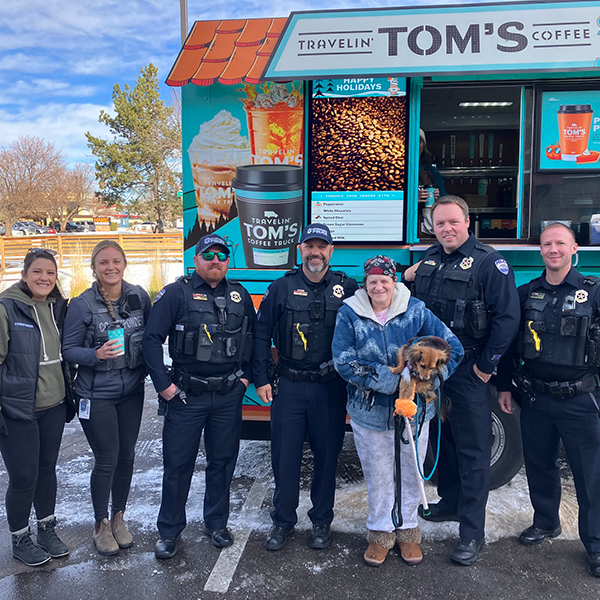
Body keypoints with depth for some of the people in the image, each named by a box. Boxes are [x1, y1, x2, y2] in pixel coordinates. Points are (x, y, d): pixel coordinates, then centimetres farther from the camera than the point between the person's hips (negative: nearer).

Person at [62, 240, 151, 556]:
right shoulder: (82, 304, -11)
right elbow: (68, 349, -7)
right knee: (106, 460, 2)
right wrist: (97, 354, -24)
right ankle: (101, 525, 25)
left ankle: (118, 517, 33)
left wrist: (146, 368, 3)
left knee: (126, 456, 11)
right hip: (97, 395, -3)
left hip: (132, 391, 4)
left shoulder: (139, 296, -1)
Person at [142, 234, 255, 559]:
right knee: (178, 464, 6)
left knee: (222, 461, 14)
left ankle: (216, 523, 33)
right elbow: (152, 339, -9)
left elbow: (253, 337, 17)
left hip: (229, 396, 4)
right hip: (187, 395, -3)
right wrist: (164, 385, -11)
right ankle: (169, 531, 24)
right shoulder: (176, 294, -6)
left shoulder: (240, 295, 8)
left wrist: (246, 375, 8)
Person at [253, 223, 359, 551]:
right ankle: (283, 521, 27)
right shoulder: (281, 288, 2)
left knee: (327, 456, 10)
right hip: (289, 386, 0)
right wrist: (261, 379, 1)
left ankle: (322, 521, 30)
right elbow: (261, 335, 5)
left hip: (331, 388, 0)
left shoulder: (347, 288, 2)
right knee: (285, 456, 7)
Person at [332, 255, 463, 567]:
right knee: (377, 475, 13)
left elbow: (452, 348, -6)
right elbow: (344, 361, -14)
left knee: (411, 472, 16)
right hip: (369, 411, -1)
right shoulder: (349, 314, -6)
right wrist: (392, 379, -21)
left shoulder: (416, 311, -6)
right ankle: (381, 532, 34)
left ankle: (408, 530, 38)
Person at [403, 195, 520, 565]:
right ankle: (450, 503, 39)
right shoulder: (428, 259, 9)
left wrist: (486, 365, -14)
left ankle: (472, 534, 12)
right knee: (442, 440, 20)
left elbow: (508, 317, -16)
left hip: (468, 372, -6)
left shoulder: (489, 262, -12)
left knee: (473, 452, 1)